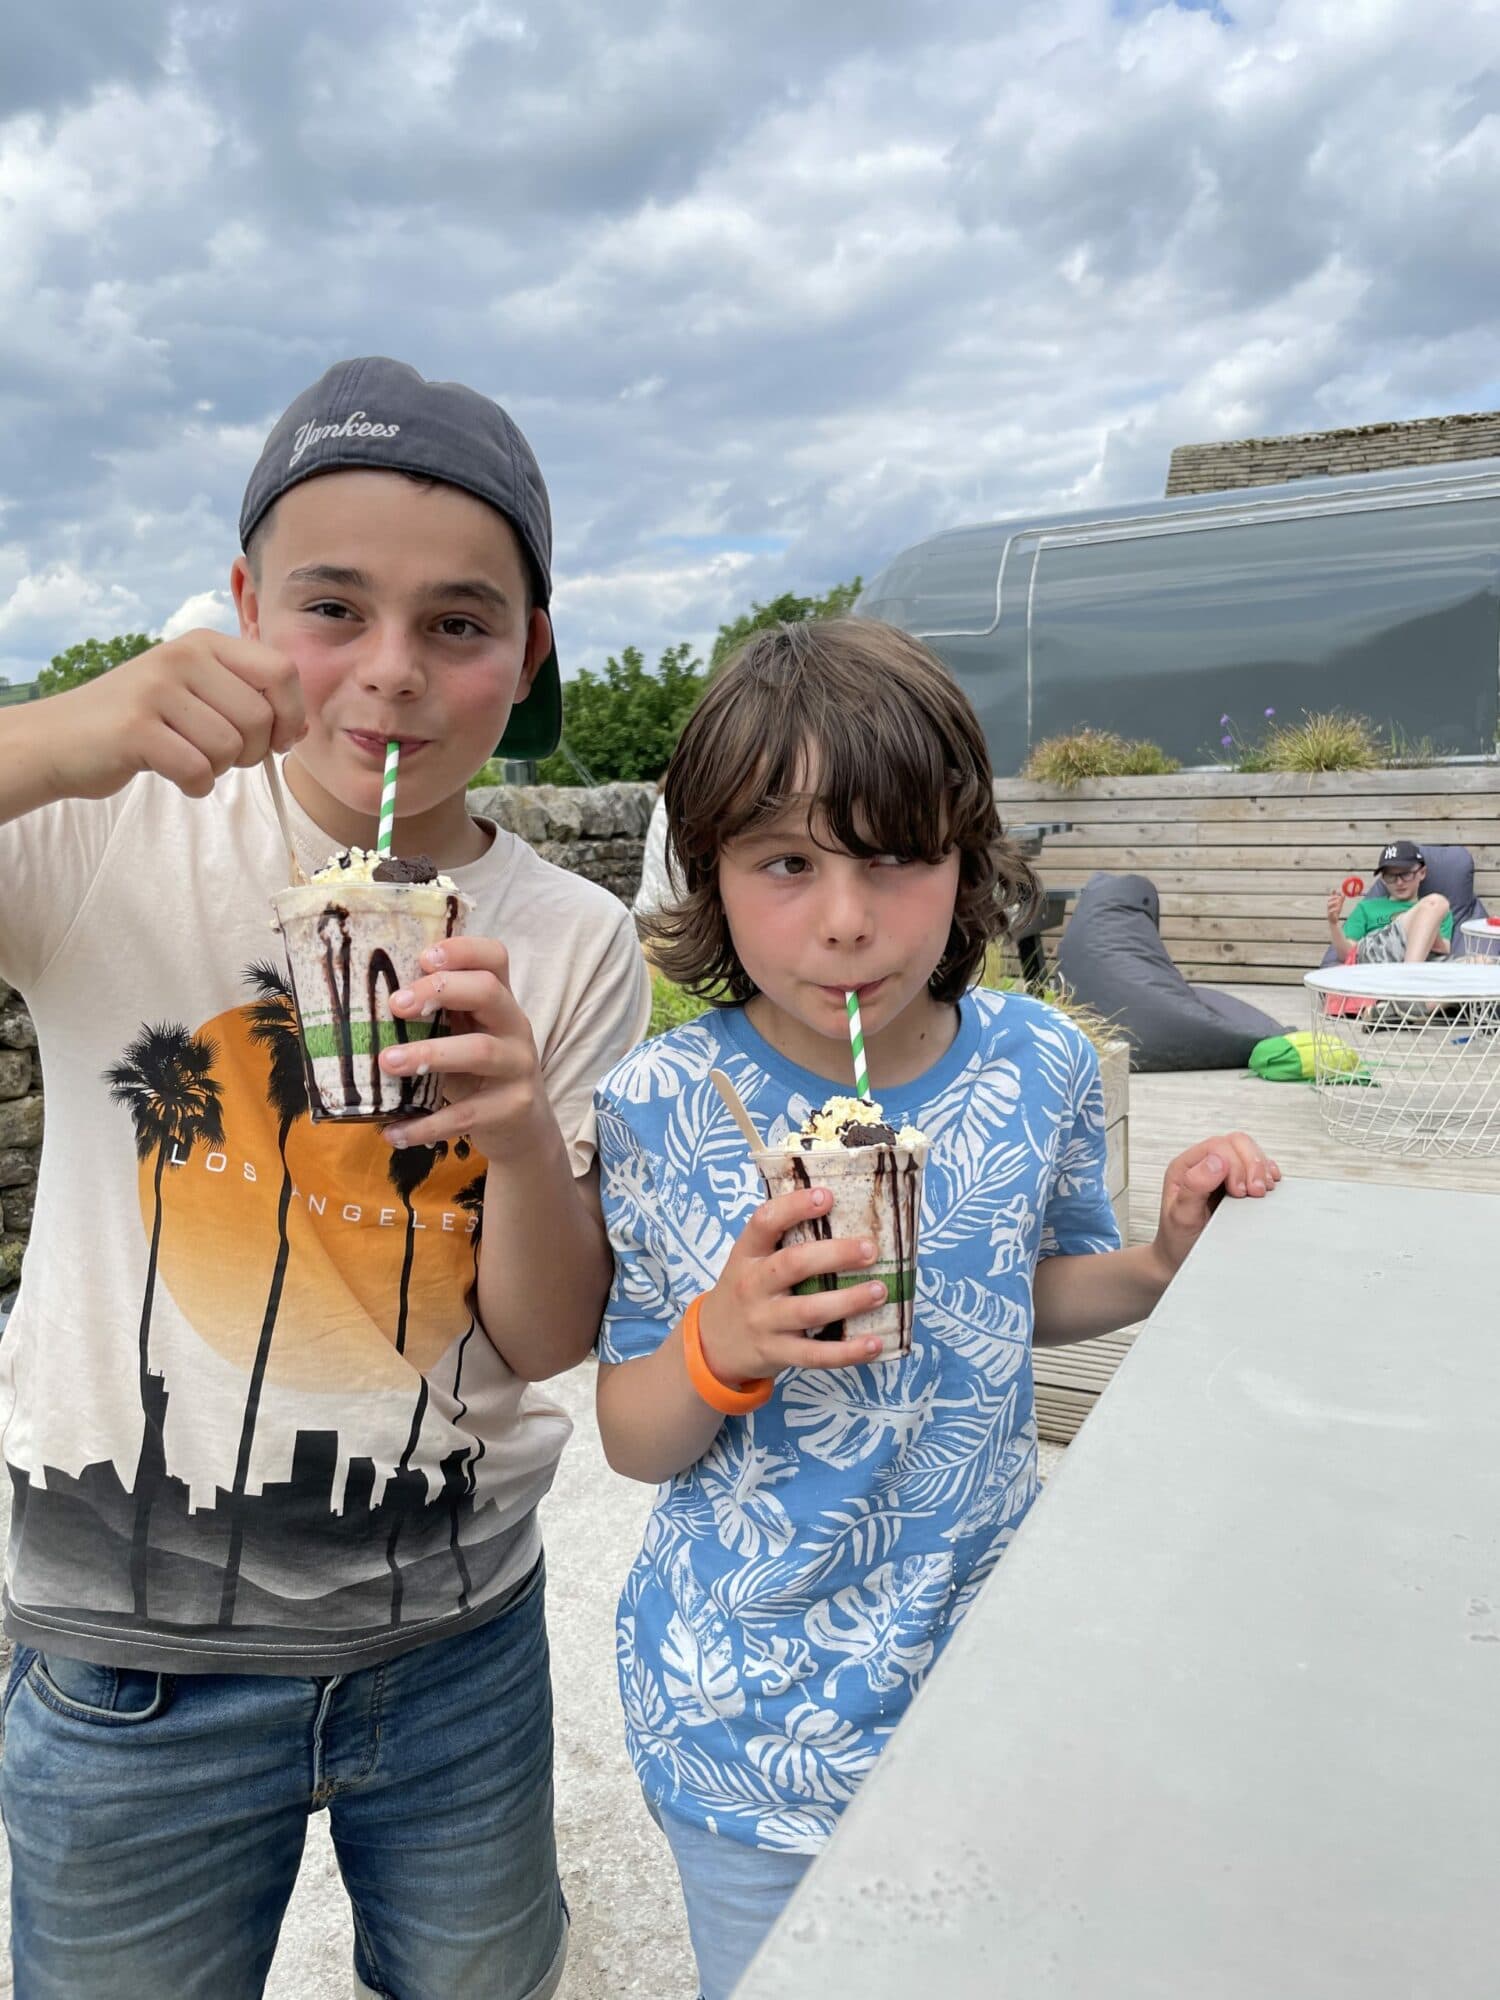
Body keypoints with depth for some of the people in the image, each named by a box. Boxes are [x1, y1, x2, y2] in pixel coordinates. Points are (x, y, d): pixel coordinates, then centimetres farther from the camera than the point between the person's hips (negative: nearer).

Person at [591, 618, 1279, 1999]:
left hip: (988, 1665, 3)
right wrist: (725, 1341, -32)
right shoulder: (661, 1110, -20)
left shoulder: (1042, 1066, -12)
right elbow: (631, 1439, -13)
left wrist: (1162, 1265, -11)